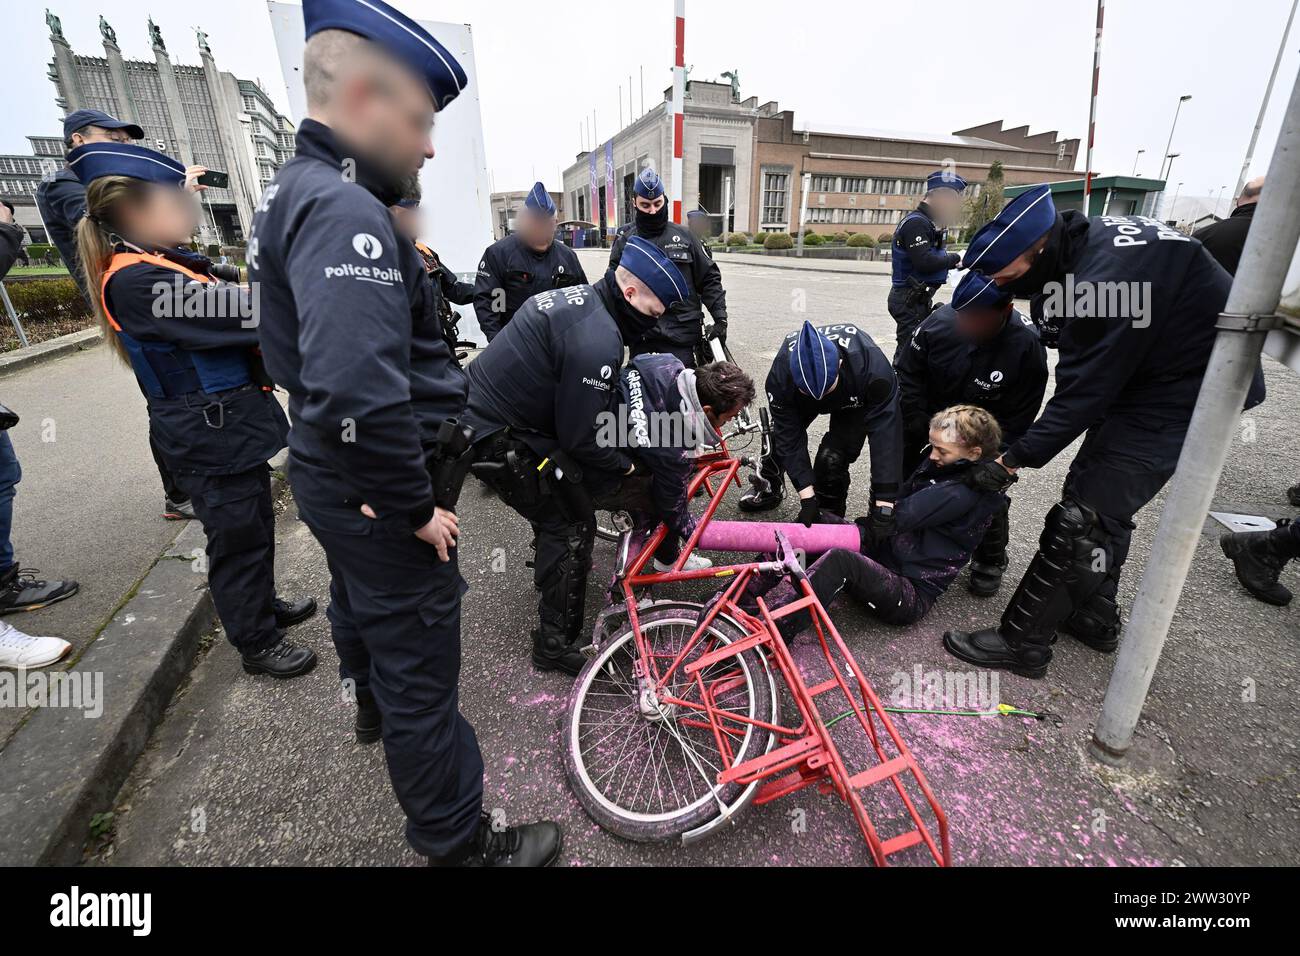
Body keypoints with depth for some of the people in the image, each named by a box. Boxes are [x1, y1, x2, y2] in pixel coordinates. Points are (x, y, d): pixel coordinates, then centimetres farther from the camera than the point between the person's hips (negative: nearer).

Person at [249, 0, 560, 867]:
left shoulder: (294, 193, 10)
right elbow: (357, 394, -36)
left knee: (361, 604, 31)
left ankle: (375, 706, 61)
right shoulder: (345, 211, -23)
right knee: (421, 673, 4)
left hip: (332, 476, 10)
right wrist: (416, 506, -23)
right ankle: (461, 844, 26)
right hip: (380, 496, -10)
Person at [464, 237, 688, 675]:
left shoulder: (578, 298, 7)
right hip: (498, 439, -10)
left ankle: (551, 558, 53)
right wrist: (624, 463, -4)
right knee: (572, 525, -2)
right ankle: (558, 644, 10)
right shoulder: (597, 342, -26)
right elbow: (581, 436, -22)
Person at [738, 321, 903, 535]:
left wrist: (884, 503, -43)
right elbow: (791, 437, -32)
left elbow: (886, 432, -40)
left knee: (832, 457, -18)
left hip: (855, 399, -2)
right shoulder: (780, 375, -38)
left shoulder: (873, 367, -44)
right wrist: (807, 499, -34)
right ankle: (770, 487, 32)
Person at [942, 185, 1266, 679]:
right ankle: (1094, 617, 33)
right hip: (1151, 369, 10)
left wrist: (1013, 460, -18)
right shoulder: (1086, 236, -4)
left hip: (1186, 391, -10)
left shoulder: (1104, 279, -33)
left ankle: (1022, 643, 1)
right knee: (1100, 495, 17)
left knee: (1082, 516, -10)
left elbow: (1081, 393, -25)